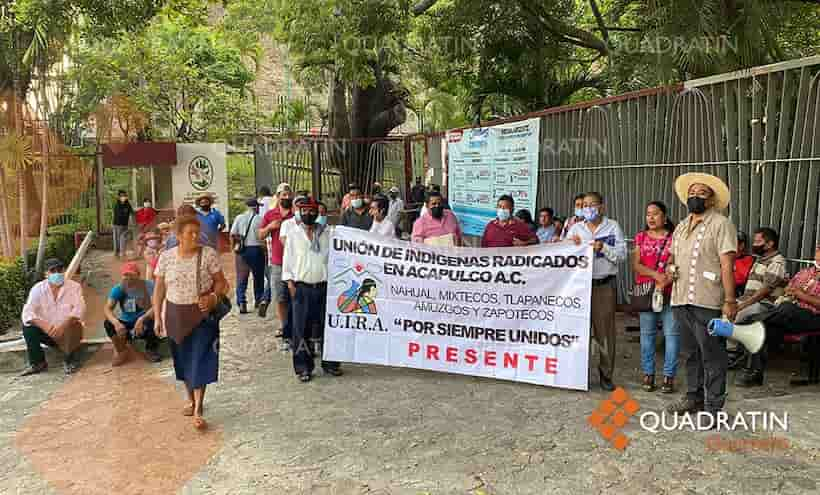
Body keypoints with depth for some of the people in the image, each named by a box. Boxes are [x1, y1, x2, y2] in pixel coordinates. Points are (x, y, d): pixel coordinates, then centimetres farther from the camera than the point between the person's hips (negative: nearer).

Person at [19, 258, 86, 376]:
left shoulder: (74, 287, -9)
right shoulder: (38, 288, -5)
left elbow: (79, 309, -24)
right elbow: (28, 312, -17)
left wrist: (64, 324, -42)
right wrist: (44, 326, -35)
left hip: (68, 329, -3)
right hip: (47, 331, 3)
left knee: (72, 327, -34)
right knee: (27, 326, -21)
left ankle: (69, 361, -8)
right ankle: (37, 362, -5)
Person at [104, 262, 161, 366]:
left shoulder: (148, 286, -16)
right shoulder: (118, 289, -7)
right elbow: (107, 308, -18)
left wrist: (142, 319, -43)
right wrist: (116, 322, -38)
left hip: (144, 326, -2)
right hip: (126, 324, 3)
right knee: (108, 323, -24)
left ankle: (151, 350, -4)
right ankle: (121, 350, 1)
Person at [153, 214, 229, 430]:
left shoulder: (209, 254, -8)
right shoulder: (166, 257, -2)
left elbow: (221, 282, -1)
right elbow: (159, 289, 5)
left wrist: (212, 297, -21)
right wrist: (158, 317, 2)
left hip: (202, 315, -3)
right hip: (176, 315, 3)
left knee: (200, 361, -7)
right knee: (183, 360, 14)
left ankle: (198, 411, -2)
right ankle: (191, 400, 34)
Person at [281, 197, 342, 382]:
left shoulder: (325, 234, 8)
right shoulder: (293, 234, 6)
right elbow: (288, 259, 5)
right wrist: (290, 282, -3)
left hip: (323, 286, 1)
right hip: (301, 287, -1)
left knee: (327, 326, 7)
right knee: (301, 330, 1)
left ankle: (329, 363, 20)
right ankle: (303, 367, 10)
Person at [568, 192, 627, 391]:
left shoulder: (613, 226, 5)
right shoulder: (575, 228, 12)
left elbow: (622, 255, -1)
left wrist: (603, 247, -15)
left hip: (604, 285, -2)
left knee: (605, 330, 1)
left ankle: (606, 374, 13)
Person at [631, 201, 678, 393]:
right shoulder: (640, 237, 10)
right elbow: (636, 265, 2)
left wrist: (663, 283, -18)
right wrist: (656, 274, -13)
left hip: (669, 292, -2)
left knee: (671, 332, -2)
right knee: (647, 332, 5)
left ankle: (669, 375, 7)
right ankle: (648, 373, 14)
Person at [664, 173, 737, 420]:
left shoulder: (721, 224, -5)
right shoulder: (681, 226, 17)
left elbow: (727, 264, -12)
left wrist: (730, 300, -17)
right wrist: (670, 266, 3)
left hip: (707, 302, -7)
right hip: (681, 299, 7)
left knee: (712, 355, 0)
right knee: (689, 352, 17)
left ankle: (713, 406, 9)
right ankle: (694, 396, 30)